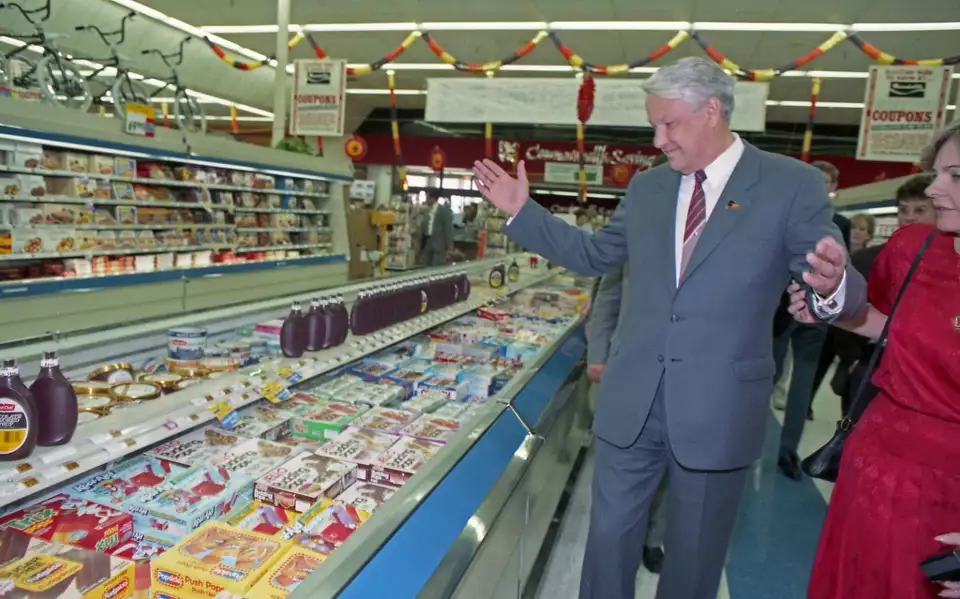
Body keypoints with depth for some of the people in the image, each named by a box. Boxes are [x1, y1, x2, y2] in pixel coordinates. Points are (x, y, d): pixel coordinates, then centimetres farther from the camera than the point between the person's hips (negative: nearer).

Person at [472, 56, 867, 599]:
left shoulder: (793, 185, -6)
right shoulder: (646, 187, 6)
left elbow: (838, 286, -9)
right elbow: (593, 254, 15)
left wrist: (833, 287, -34)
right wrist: (523, 210, 8)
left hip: (720, 407, -3)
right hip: (631, 401, 3)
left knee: (695, 554, 17)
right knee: (610, 535, 16)